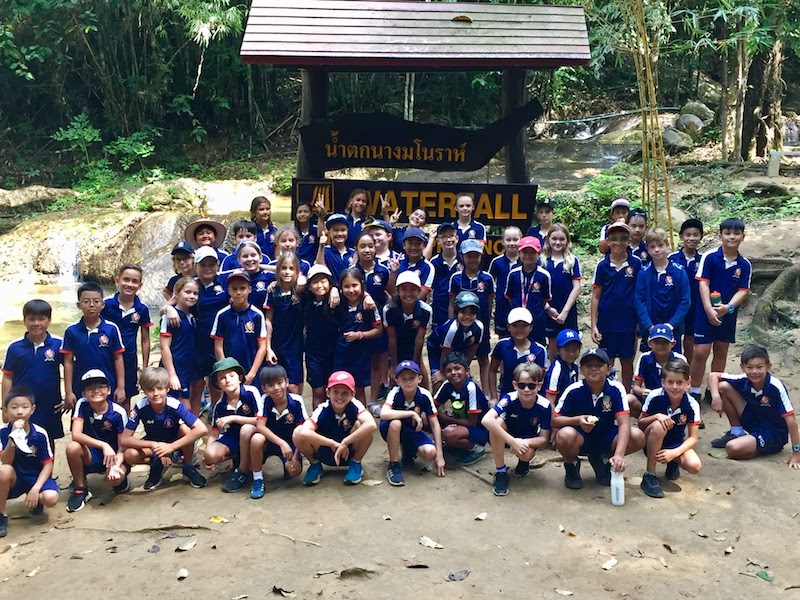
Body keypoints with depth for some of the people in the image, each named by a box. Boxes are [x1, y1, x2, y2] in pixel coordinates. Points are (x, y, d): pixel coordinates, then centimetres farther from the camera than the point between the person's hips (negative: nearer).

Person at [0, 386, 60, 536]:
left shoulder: (40, 434, -15)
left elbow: (48, 464, -9)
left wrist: (35, 489, -22)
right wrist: (13, 437, -34)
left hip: (37, 477, 0)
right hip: (15, 479, 0)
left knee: (51, 498, -30)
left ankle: (35, 500, 10)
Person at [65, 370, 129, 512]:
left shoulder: (118, 413, -16)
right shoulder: (82, 405, -11)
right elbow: (76, 435, -23)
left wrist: (116, 465, -33)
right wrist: (103, 445, -35)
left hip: (113, 456, -3)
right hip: (90, 456, 3)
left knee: (114, 478, -34)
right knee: (72, 447, -29)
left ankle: (121, 479, 7)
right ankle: (80, 489, -6)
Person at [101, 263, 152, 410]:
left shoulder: (142, 309, -4)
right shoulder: (106, 304, -10)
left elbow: (145, 340, 3)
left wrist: (145, 368, 5)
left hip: (129, 360, 2)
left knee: (125, 400, 16)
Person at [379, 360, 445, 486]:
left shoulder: (425, 395, -18)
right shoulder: (395, 393, -25)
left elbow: (435, 425, -11)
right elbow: (384, 414, -45)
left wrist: (439, 455, -13)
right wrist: (412, 413, -40)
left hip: (412, 431, 3)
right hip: (392, 430, -2)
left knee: (430, 452, -25)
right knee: (395, 423, -38)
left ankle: (408, 451, 11)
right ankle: (393, 465, -18)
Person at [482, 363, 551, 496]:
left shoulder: (545, 406, -24)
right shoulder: (509, 399, -30)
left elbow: (544, 439, -16)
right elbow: (486, 420, -45)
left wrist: (524, 442, -35)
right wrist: (513, 441, -47)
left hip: (528, 441, 1)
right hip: (507, 436, 0)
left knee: (526, 454, -34)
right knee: (497, 421, -33)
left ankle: (524, 462, 9)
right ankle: (501, 472, -20)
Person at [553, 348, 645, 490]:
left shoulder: (616, 389, -15)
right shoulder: (573, 391, -16)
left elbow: (624, 424, -23)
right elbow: (555, 420, -12)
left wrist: (619, 455, -38)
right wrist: (577, 420, -33)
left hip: (606, 438, 2)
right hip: (580, 439, -2)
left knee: (638, 437, -24)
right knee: (565, 435, -37)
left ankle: (602, 460, 7)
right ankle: (572, 466, 2)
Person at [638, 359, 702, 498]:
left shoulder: (692, 405, -16)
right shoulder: (655, 397, -20)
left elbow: (693, 438, -12)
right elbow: (640, 424, -10)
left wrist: (674, 452, -29)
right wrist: (656, 416, -31)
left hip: (677, 444, 2)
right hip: (653, 443, -1)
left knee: (694, 466, -28)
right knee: (659, 426, -36)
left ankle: (673, 463, 11)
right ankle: (649, 475, -22)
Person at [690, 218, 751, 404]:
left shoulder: (745, 265, 0)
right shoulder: (709, 257, -9)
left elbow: (743, 291, -3)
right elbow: (703, 284, -11)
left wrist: (728, 307, -19)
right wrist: (709, 309, -19)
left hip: (728, 314, 4)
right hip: (706, 312, -3)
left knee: (721, 352, 13)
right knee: (700, 352, -6)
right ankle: (694, 391, 6)